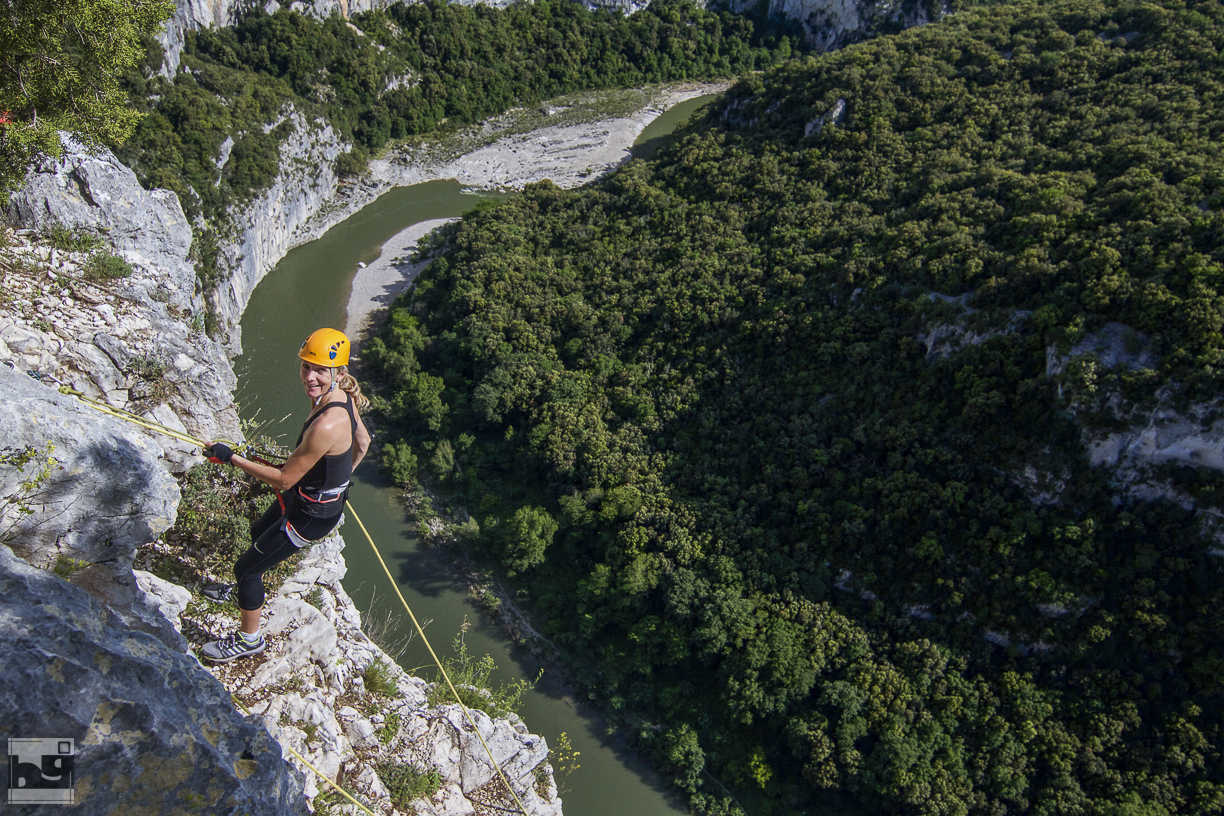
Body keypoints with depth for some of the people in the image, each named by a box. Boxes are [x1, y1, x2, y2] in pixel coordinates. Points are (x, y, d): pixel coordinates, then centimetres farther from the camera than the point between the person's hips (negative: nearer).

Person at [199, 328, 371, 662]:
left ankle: (249, 639, 34)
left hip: (312, 515, -9)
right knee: (259, 532, 34)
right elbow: (363, 442, 6)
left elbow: (284, 479, -28)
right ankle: (247, 589, 64)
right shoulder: (342, 398, -12)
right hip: (304, 495, 9)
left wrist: (231, 458, -19)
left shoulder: (327, 425, -39)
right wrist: (339, 476, 20)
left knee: (245, 567, 9)